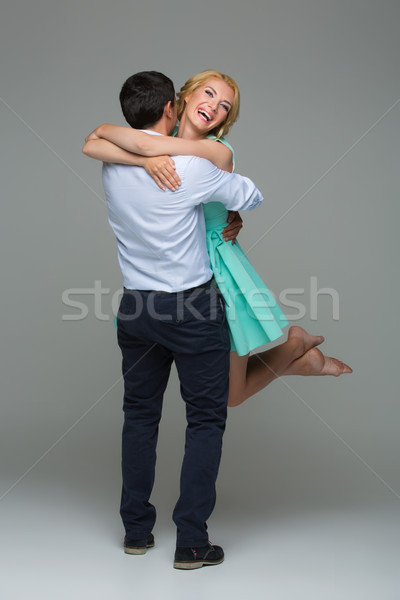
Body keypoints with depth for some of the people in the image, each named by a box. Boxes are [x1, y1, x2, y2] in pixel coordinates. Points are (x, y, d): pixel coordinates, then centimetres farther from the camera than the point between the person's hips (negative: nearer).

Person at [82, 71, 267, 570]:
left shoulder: (112, 166, -1)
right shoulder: (190, 167, -17)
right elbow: (251, 196, -3)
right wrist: (229, 196, 19)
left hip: (137, 305, 5)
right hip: (193, 308, -5)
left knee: (140, 415, 16)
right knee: (206, 419, 5)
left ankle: (136, 530, 24)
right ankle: (191, 542, 6)